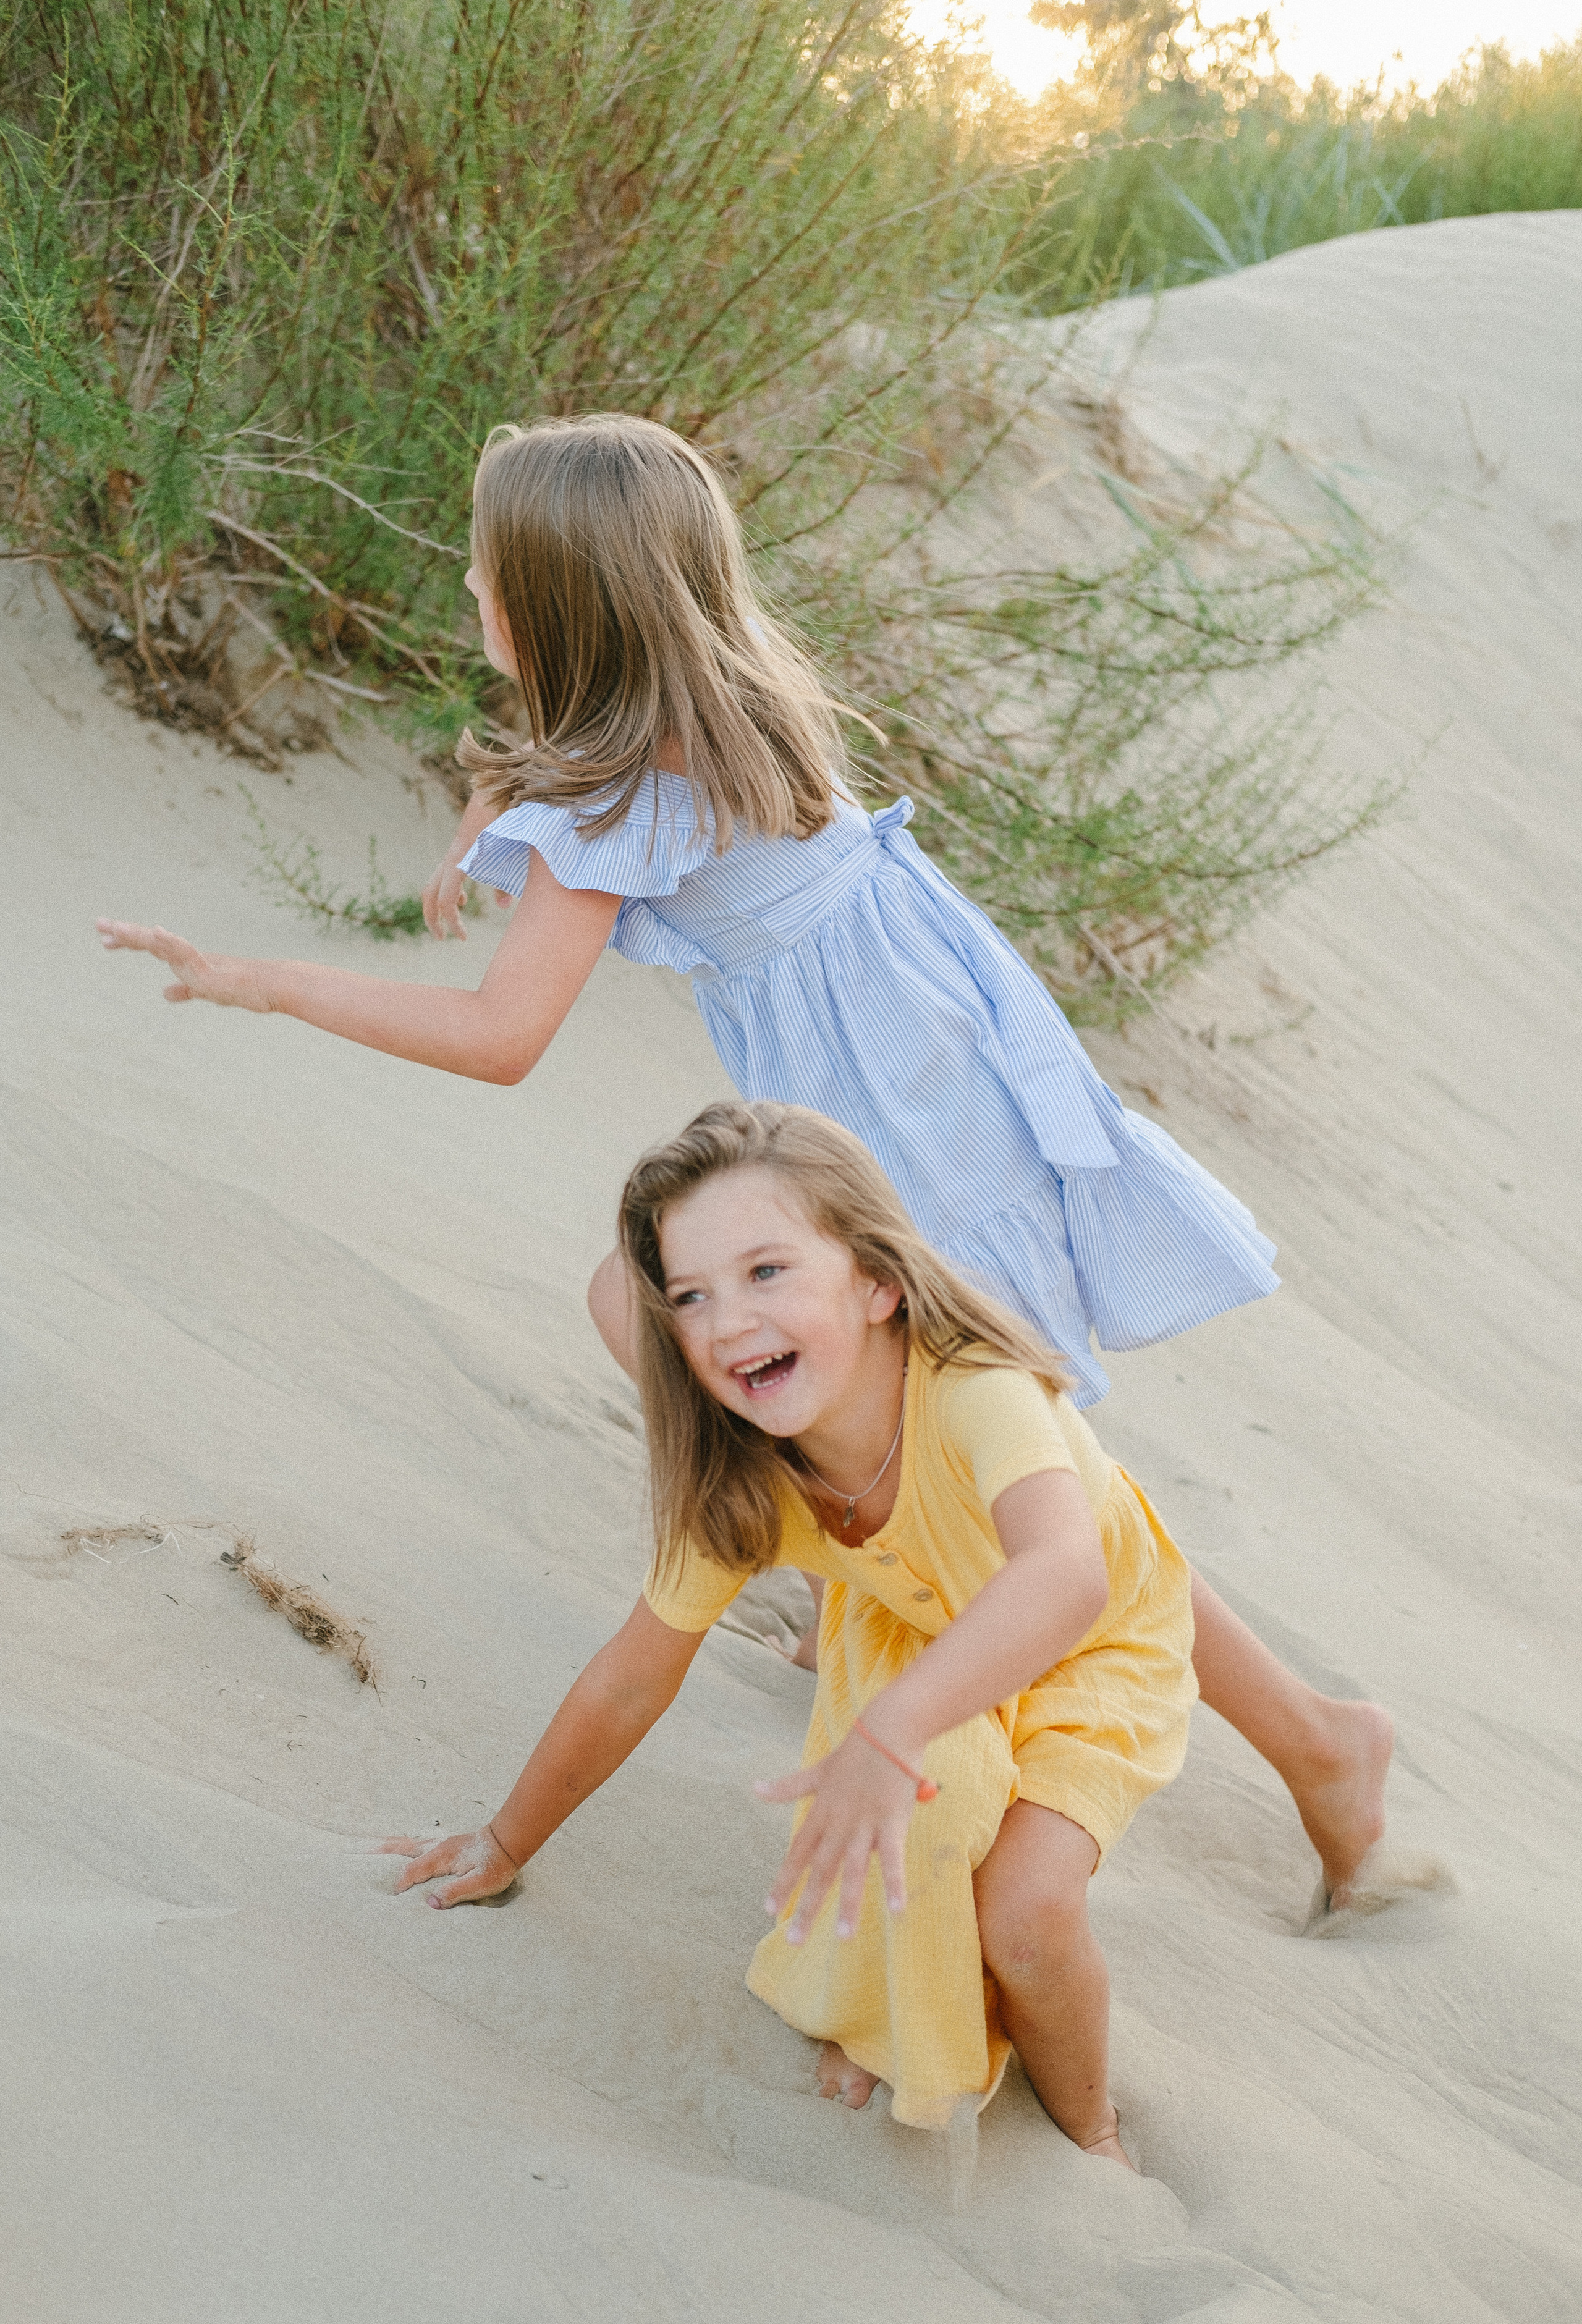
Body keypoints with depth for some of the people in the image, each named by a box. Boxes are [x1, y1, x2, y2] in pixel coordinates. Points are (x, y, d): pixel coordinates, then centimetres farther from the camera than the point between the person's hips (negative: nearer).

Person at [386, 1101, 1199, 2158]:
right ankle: (890, 2016, 3)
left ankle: (1087, 2128, 9)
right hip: (923, 1634, 3)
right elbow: (631, 1681, -8)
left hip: (1104, 1647, -3)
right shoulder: (739, 1485, -25)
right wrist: (509, 1845, 2)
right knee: (924, 1799, -30)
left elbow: (1066, 1577, -62)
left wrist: (888, 1734, -75)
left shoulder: (976, 1391, -42)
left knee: (1024, 1909, -24)